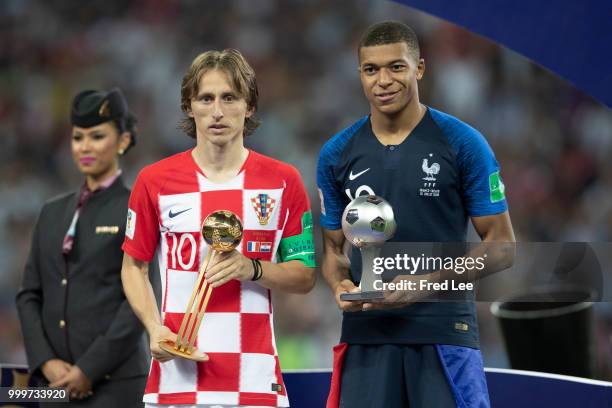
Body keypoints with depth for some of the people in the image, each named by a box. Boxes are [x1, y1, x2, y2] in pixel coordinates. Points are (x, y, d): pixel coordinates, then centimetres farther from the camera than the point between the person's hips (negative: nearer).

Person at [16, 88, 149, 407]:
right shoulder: (53, 213, 16)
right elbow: (30, 293, 13)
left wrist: (90, 369, -13)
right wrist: (46, 362, -4)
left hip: (115, 380, -6)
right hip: (58, 380, 6)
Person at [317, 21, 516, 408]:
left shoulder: (462, 144, -2)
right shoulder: (336, 154, 8)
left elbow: (501, 246, -1)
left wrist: (426, 285, -14)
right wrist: (341, 285, -7)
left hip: (444, 332, -3)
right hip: (365, 334, 3)